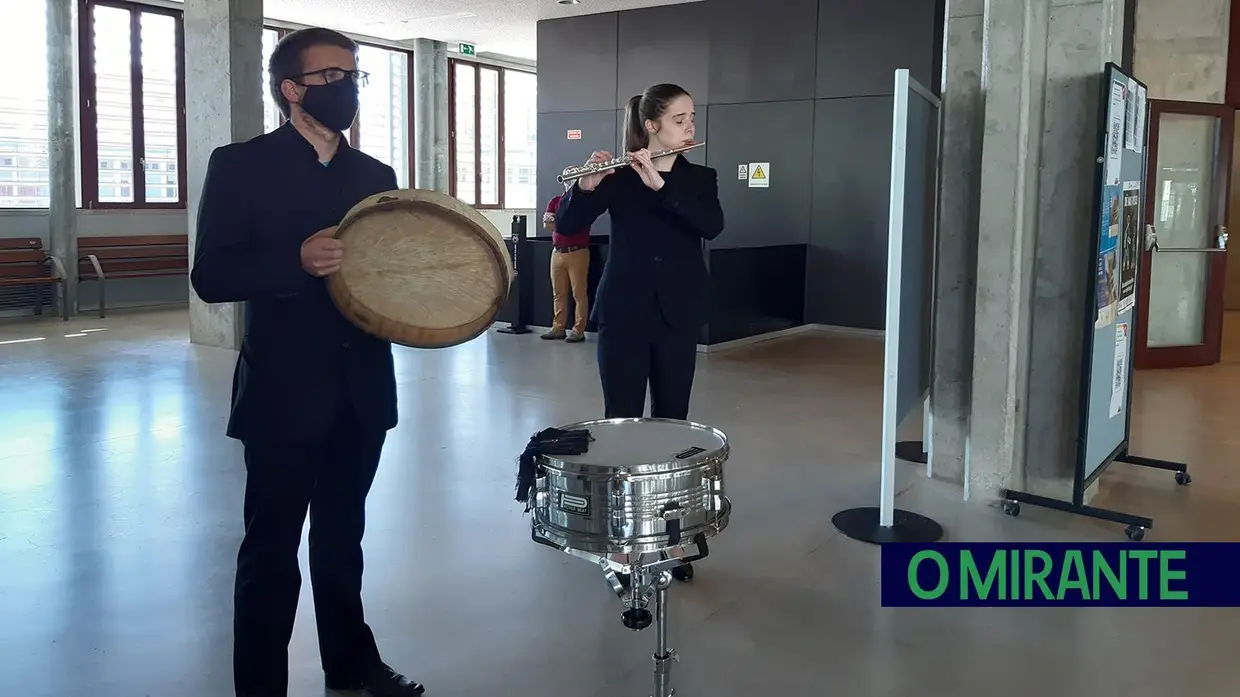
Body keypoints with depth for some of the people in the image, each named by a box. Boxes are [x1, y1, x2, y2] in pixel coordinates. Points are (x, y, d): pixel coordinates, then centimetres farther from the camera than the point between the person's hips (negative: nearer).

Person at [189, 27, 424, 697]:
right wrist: (297, 261, -27)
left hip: (360, 390, 5)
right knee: (271, 549, 6)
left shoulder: (376, 175, 11)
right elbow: (211, 275, -12)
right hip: (283, 394, -5)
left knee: (342, 538, 19)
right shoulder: (240, 165, -4)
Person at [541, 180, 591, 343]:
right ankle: (558, 328, 13)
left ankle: (578, 330, -3)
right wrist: (548, 221, -21)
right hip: (557, 253, 5)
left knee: (579, 293, -5)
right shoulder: (555, 201, 11)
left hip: (578, 253, -5)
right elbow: (547, 225, 0)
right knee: (558, 293, 8)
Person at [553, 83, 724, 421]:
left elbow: (712, 226, -13)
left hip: (677, 313, 2)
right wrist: (586, 186, -26)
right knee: (621, 418, -1)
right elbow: (566, 223, -6)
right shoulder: (619, 175, 1)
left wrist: (660, 185, -24)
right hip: (623, 311, -2)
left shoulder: (701, 178, 7)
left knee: (672, 416, 6)